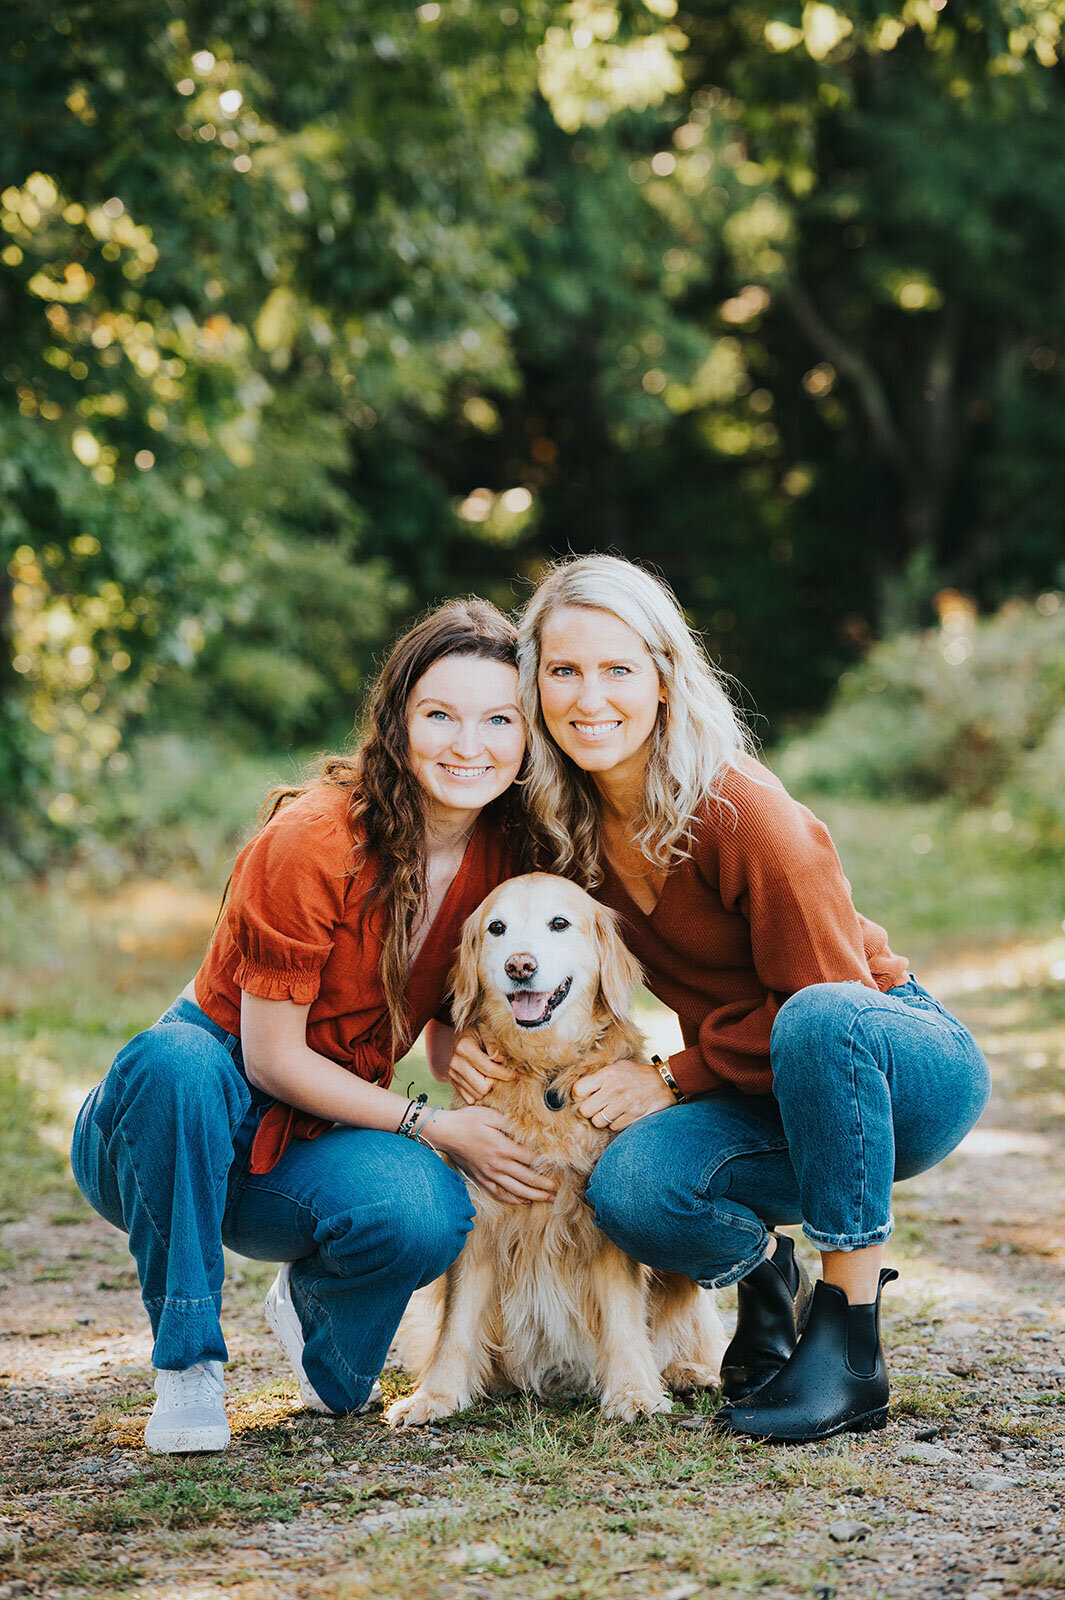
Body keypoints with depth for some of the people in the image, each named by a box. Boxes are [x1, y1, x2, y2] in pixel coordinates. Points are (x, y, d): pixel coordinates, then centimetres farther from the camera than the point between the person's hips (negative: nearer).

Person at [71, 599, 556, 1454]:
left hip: (318, 1140, 4)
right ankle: (187, 1362, -22)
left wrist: (498, 1112, -13)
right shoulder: (311, 841, -23)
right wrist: (436, 1128, -21)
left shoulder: (504, 851, -4)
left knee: (428, 1215, -31)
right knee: (174, 1056, -40)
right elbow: (272, 1057, -18)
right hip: (188, 1118, -4)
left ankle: (313, 1298, 8)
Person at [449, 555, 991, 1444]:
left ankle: (851, 1347, -27)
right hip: (769, 1097, 4)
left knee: (820, 1022, -40)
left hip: (903, 1063, -4)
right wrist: (466, 1032, -10)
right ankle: (764, 1270, 7)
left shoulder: (744, 814, -23)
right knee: (633, 1190, -28)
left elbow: (827, 997, -19)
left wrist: (675, 1078, -19)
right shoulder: (565, 821, -5)